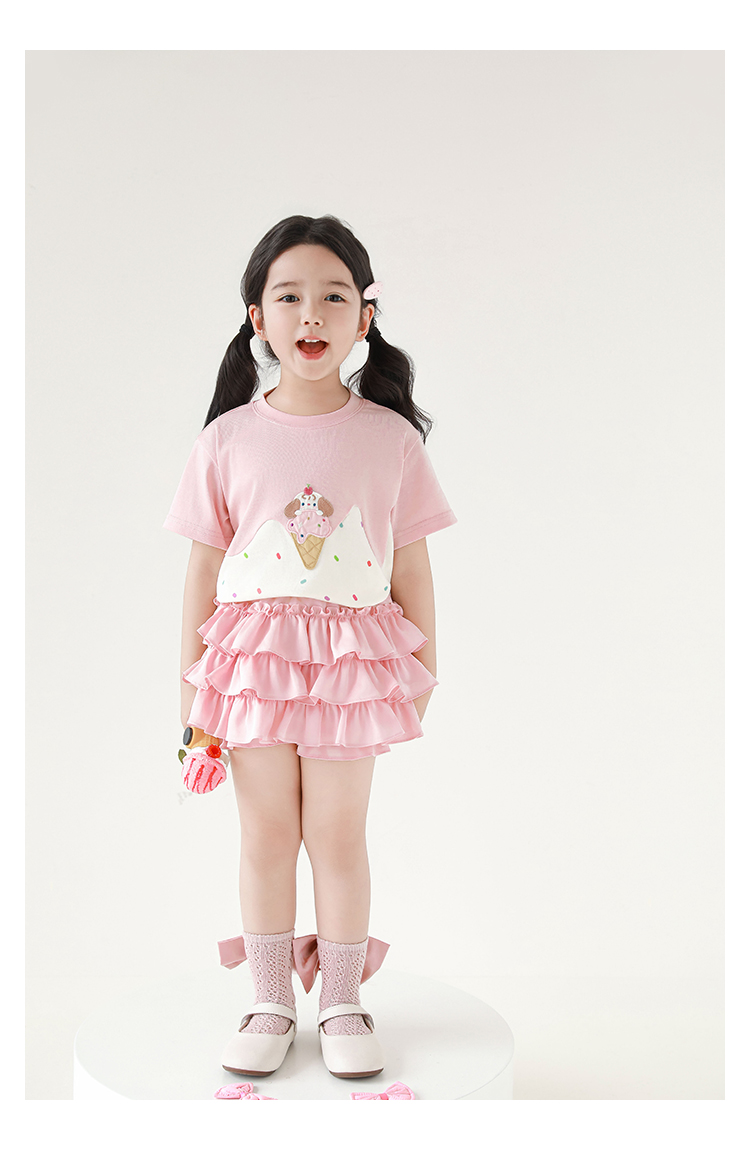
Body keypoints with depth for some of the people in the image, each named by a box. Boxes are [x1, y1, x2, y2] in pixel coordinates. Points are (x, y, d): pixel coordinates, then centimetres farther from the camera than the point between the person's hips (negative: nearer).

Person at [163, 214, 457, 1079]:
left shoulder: (391, 437, -2)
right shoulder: (229, 440, -2)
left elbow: (410, 563, 4)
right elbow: (204, 565, 2)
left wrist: (422, 665, 7)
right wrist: (190, 677, 4)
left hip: (352, 661, -1)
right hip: (254, 654, 1)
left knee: (338, 834, 7)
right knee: (265, 834, 10)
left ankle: (344, 1007, 25)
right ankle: (270, 1006, 26)